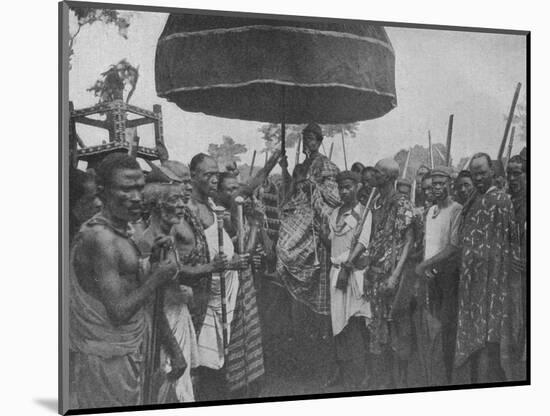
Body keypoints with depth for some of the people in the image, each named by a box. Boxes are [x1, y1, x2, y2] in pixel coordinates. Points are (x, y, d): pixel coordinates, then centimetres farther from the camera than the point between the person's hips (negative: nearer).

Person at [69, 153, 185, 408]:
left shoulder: (124, 234, 11)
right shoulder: (100, 238, -20)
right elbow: (118, 312, -22)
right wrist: (156, 279, -12)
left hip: (132, 354, 9)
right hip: (108, 359, -9)